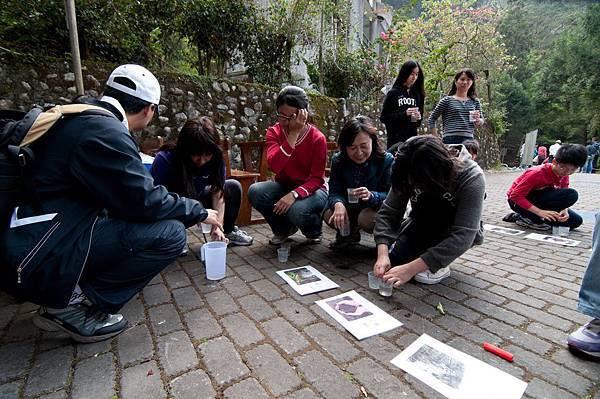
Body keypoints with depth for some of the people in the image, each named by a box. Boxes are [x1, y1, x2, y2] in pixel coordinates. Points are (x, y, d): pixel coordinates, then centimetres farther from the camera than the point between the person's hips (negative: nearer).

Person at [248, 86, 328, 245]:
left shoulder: (317, 138, -15)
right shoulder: (274, 132, -8)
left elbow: (317, 178, -16)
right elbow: (274, 166, -27)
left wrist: (294, 194, -33)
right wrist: (293, 134, -32)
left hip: (310, 189, -3)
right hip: (284, 186, 3)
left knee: (297, 210, -36)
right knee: (255, 191, -26)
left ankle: (314, 231, 5)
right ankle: (284, 228, 3)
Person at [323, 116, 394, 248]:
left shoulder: (386, 160, -18)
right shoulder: (338, 160, -10)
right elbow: (335, 192, -14)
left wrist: (371, 196, -43)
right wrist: (338, 204, -39)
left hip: (377, 208, -3)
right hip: (350, 208, 3)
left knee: (366, 219, -35)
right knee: (329, 215, -24)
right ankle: (350, 234, 9)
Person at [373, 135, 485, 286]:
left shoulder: (472, 178, -33)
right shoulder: (411, 174, -23)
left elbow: (463, 237, -39)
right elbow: (387, 213, -21)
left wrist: (411, 268, -45)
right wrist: (383, 254, -38)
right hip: (426, 228, 3)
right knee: (394, 258, -19)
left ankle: (439, 265, -13)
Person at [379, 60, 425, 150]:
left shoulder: (418, 94, 12)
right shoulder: (393, 93, 0)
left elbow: (418, 122, 20)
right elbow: (383, 118, -5)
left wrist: (418, 118, -3)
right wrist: (404, 114, -15)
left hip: (412, 138, 4)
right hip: (395, 139, -4)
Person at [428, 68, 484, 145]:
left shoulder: (475, 102, 15)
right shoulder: (447, 100, 3)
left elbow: (481, 121, 17)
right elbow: (431, 119, 2)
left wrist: (477, 120, -6)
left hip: (468, 139, 4)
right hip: (450, 139, -4)